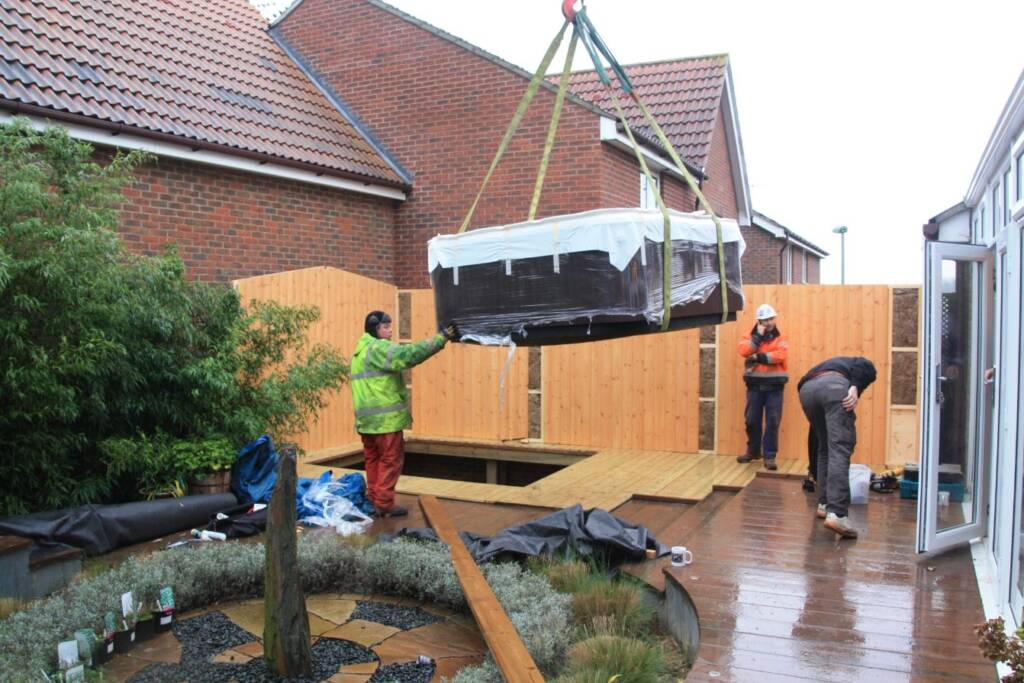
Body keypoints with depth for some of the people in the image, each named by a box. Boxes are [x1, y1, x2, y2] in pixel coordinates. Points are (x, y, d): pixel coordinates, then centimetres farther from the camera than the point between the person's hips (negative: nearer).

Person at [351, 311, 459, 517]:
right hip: (385, 418, -9)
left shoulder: (360, 351, 17)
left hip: (366, 418, 9)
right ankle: (384, 504, 3)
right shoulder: (379, 348, -14)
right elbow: (411, 353, -26)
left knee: (373, 459, 16)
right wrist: (442, 337, -26)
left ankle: (373, 499, 22)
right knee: (391, 460, 0)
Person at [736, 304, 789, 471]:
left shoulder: (780, 339, 6)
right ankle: (753, 451, 24)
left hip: (774, 386, -1)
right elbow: (744, 351, -13)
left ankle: (769, 456, 2)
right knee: (752, 420, 7)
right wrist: (758, 336, -12)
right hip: (755, 385, 1)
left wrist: (758, 357, -14)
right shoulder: (750, 337, 7)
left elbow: (780, 355, -14)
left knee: (772, 422, -4)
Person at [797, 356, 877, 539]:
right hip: (835, 385, -5)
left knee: (824, 448, 23)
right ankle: (836, 514, -19)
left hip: (806, 389, 5)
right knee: (840, 451, -8)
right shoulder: (856, 363, 39)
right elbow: (865, 367, 8)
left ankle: (824, 504, 24)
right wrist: (855, 387, -10)